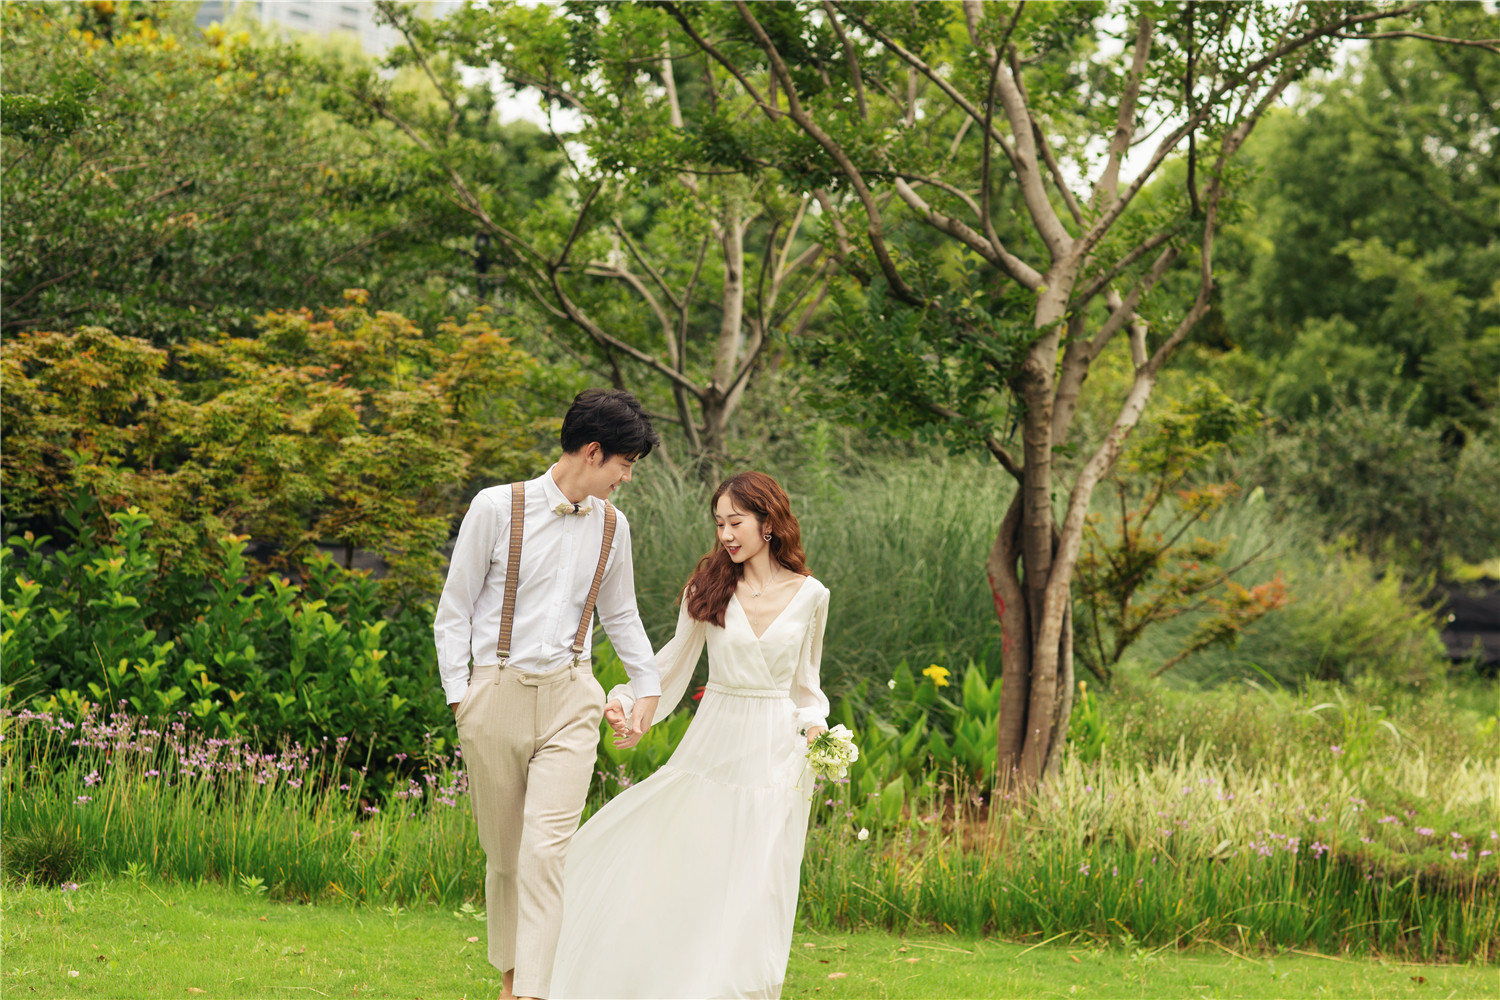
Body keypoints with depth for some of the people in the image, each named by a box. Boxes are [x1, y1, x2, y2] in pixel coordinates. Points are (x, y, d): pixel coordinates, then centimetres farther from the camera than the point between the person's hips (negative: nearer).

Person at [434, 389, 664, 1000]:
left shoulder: (610, 525, 9)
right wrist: (459, 694, -4)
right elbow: (454, 610, 1)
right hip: (496, 692, -2)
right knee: (502, 850, 8)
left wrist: (648, 688, 23)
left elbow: (621, 614, 25)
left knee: (547, 848, -13)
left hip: (570, 697, 2)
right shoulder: (498, 507, -5)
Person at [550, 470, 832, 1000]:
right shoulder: (709, 586, 1)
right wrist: (628, 697, -1)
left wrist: (814, 724, -3)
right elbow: (676, 659, 11)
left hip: (774, 756, -1)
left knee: (754, 892, 0)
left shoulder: (810, 596, 1)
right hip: (711, 748, 1)